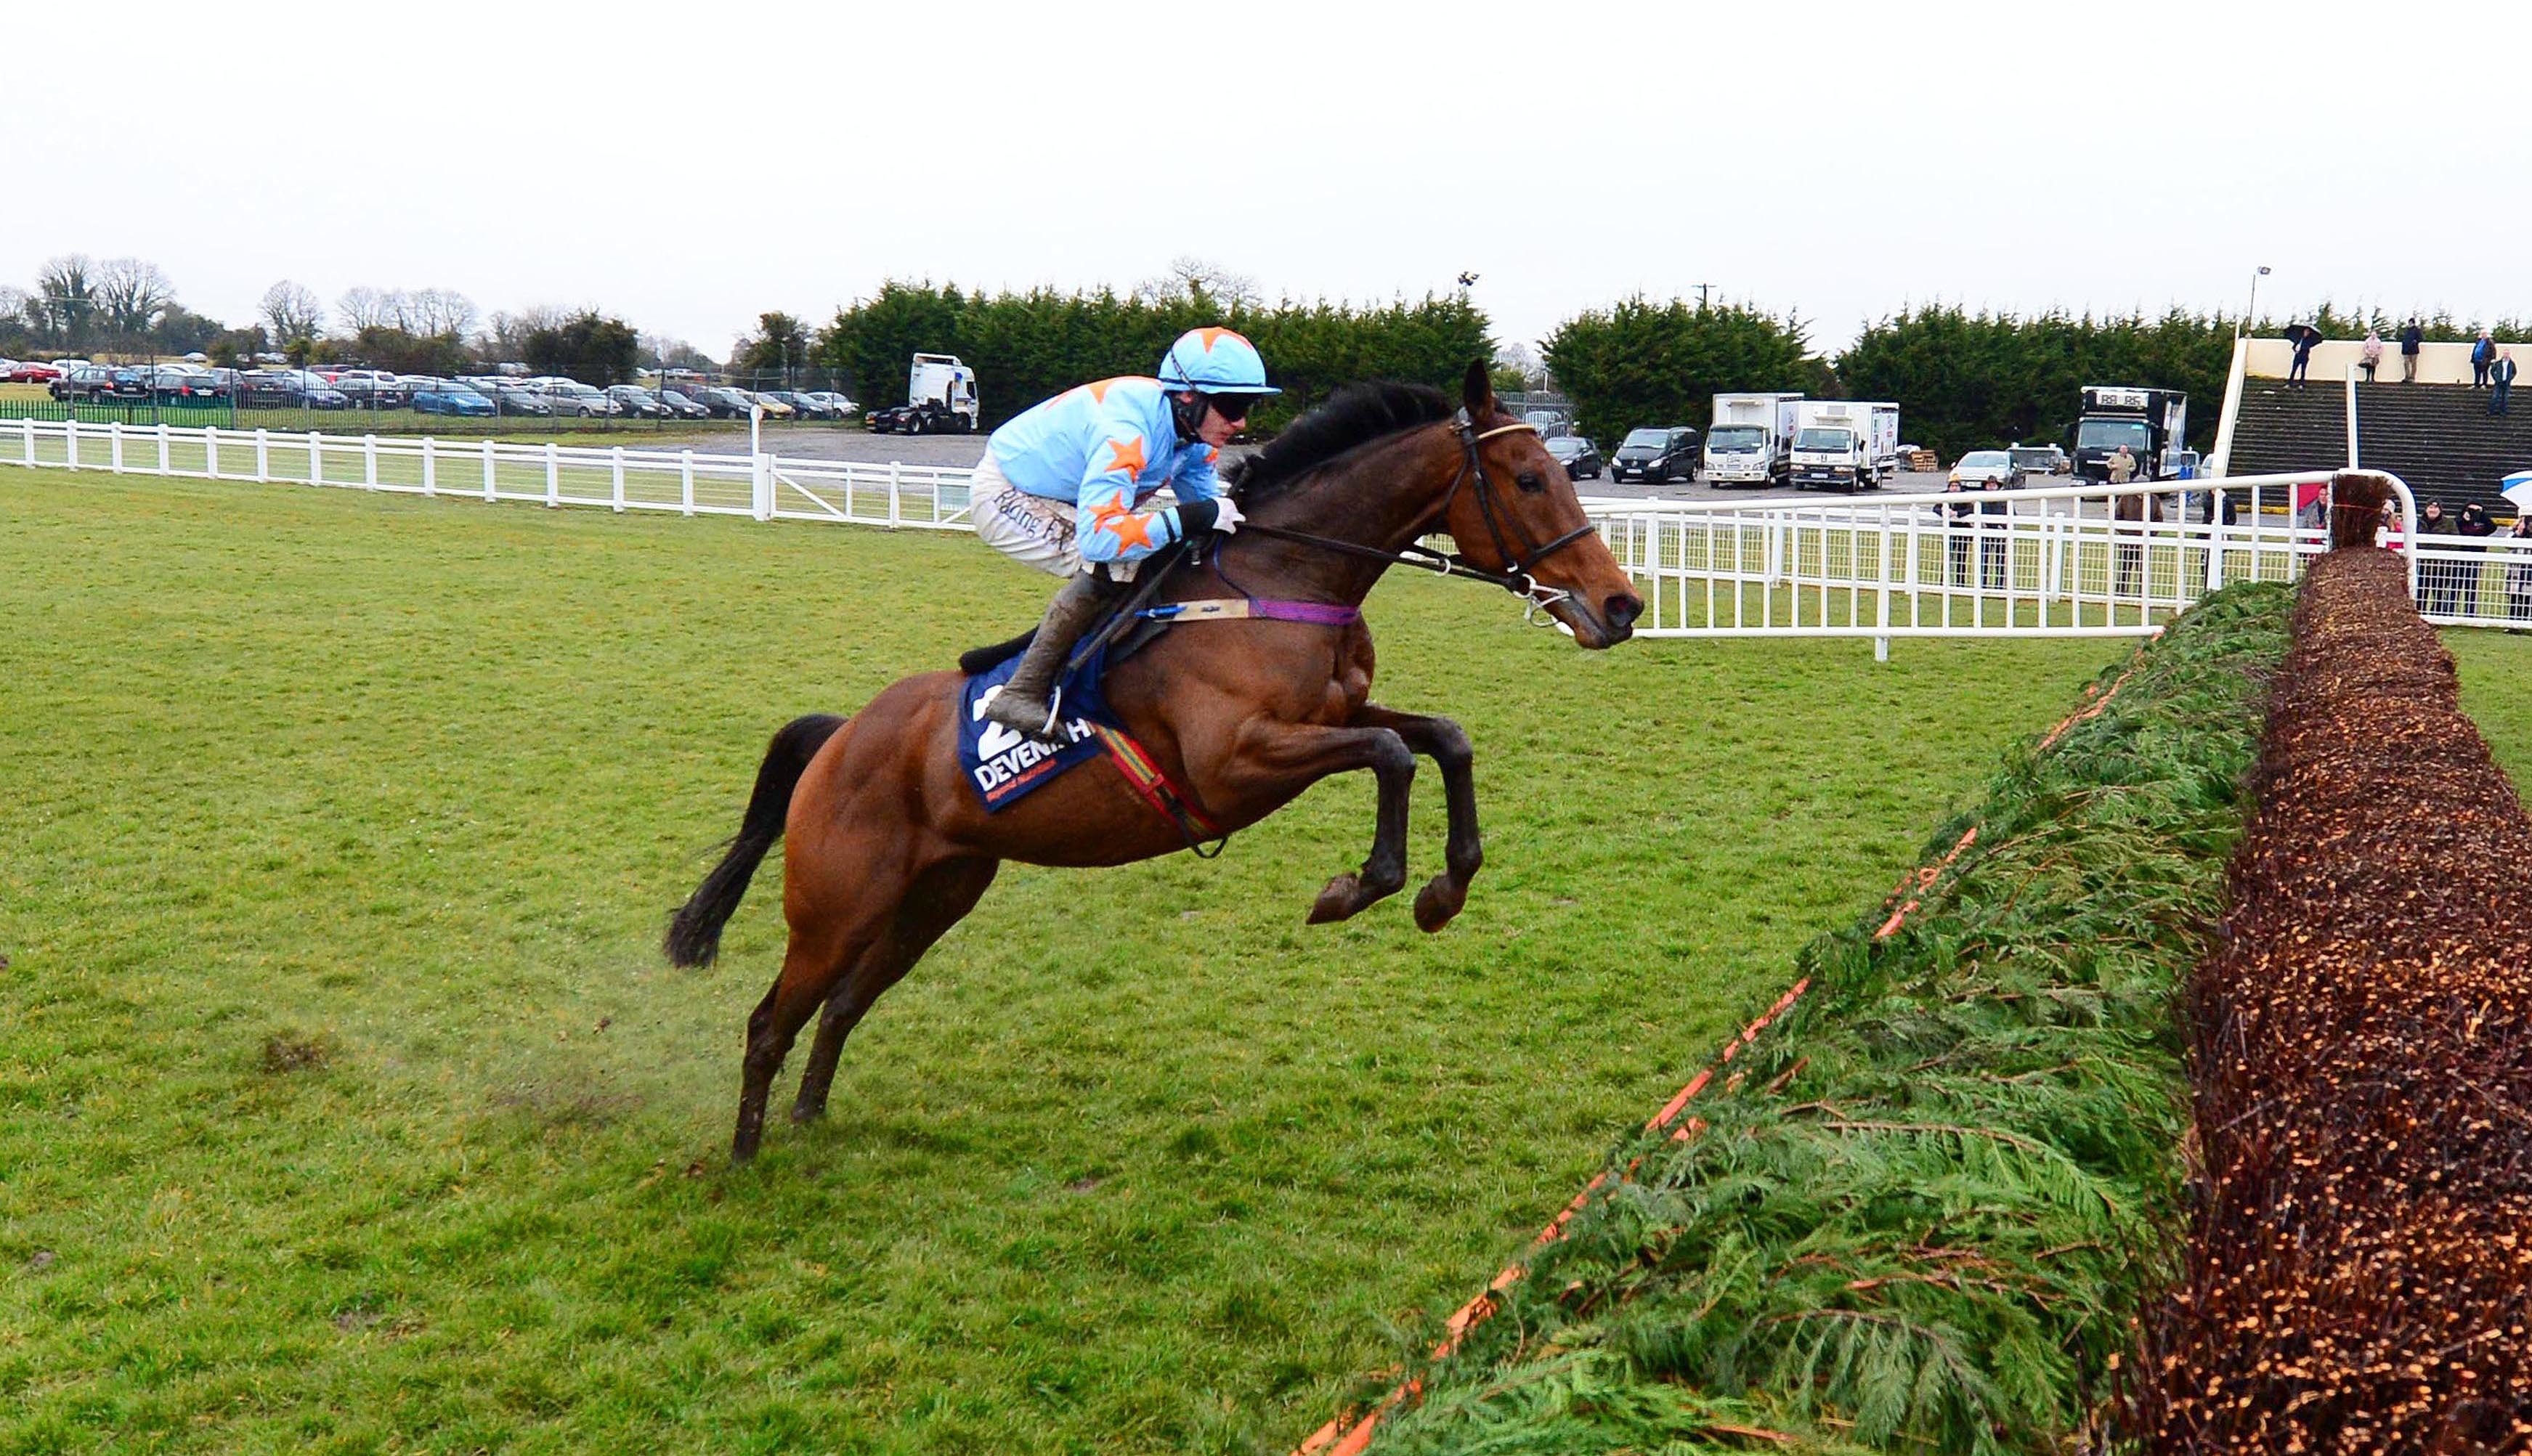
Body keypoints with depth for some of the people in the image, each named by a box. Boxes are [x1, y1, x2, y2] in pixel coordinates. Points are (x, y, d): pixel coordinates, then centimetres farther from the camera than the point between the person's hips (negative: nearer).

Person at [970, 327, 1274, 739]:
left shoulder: (1196, 432, -9)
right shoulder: (1128, 429, -36)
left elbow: (1207, 502, 2)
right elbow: (1098, 535, -46)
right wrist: (1192, 518, -44)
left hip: (1064, 500, 9)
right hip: (1007, 498, -9)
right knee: (1111, 565, -28)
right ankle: (1021, 694, -22)